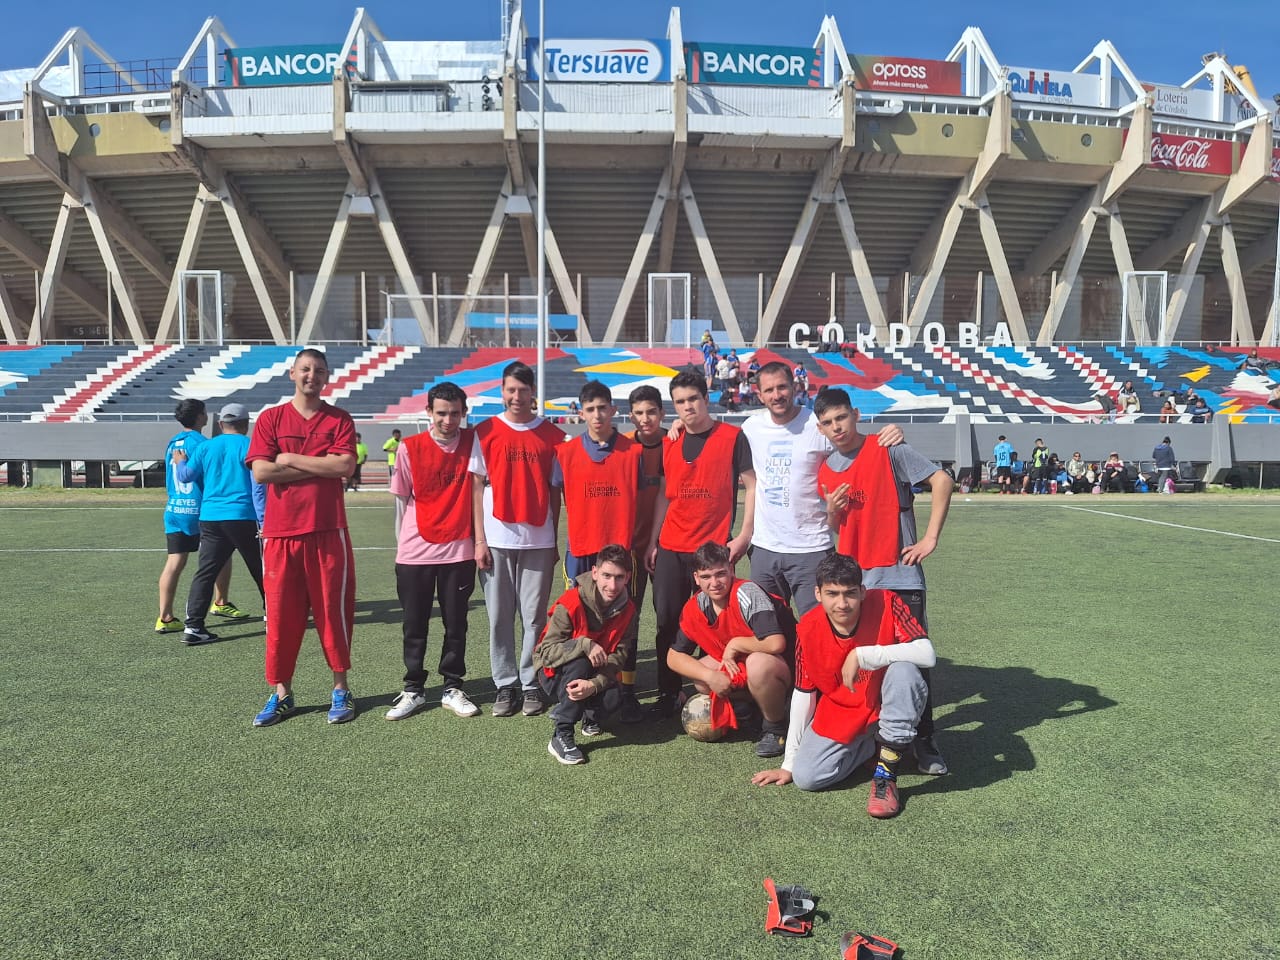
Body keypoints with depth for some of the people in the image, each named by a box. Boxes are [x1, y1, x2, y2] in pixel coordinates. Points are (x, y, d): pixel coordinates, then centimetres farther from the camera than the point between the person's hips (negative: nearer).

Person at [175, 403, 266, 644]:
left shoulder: (205, 447, 8)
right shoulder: (249, 446, -5)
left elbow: (186, 476, 14)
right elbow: (258, 485, -9)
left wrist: (180, 462, 36)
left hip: (210, 518, 4)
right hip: (242, 518, -4)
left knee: (205, 572, 5)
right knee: (261, 570, 10)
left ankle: (193, 626, -1)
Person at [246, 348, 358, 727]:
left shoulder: (339, 419, 5)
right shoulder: (271, 418, 7)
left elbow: (345, 466, -10)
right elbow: (261, 471, -6)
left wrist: (290, 459, -6)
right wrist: (322, 467, -8)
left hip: (328, 532, -1)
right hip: (280, 533, 1)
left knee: (334, 611, 4)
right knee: (281, 615, 6)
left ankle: (340, 689, 17)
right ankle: (281, 693, 19)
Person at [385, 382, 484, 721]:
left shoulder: (472, 441, -1)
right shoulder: (409, 448, -2)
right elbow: (404, 500, 5)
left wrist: (480, 537, -6)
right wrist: (404, 542, 6)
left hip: (458, 550, 0)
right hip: (415, 552, 0)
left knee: (455, 624, 8)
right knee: (414, 626, 9)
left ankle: (452, 688, 22)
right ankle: (413, 690, 22)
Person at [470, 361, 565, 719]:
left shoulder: (552, 435, 5)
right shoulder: (486, 432, 3)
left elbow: (555, 490, 7)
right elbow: (477, 487, 3)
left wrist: (555, 538, 4)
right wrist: (479, 539, -2)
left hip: (538, 540, 0)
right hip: (497, 539, 0)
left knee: (535, 616, 5)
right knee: (500, 617, 5)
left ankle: (530, 684, 16)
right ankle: (506, 685, 17)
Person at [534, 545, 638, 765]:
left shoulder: (627, 610, -11)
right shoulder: (571, 604, -24)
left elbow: (618, 658, -18)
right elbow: (547, 650, -27)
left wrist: (594, 684, -37)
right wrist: (584, 644, -42)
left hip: (597, 674, 3)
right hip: (556, 674, -3)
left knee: (614, 698, -29)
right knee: (579, 660, -36)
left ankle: (588, 715, 9)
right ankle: (562, 736, -27)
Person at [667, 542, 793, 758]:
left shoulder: (747, 593, -24)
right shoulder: (694, 608, -5)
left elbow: (776, 643, -35)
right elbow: (674, 656, 0)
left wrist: (735, 644, -19)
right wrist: (711, 676, -15)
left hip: (783, 669, -6)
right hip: (739, 673, 7)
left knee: (757, 663, -36)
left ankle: (776, 728, -9)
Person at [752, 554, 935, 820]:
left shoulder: (886, 604, -21)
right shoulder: (808, 629, -14)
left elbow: (927, 654, -33)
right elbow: (802, 695, -5)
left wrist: (861, 655, -34)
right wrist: (788, 764, -3)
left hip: (888, 705, -2)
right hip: (840, 711, 3)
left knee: (905, 669, -34)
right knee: (806, 777, -18)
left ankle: (885, 776, -20)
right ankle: (873, 744, 12)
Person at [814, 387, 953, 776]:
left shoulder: (888, 451, -6)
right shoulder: (825, 472, 10)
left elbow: (942, 480, -10)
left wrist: (930, 538, -12)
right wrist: (832, 512, -4)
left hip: (899, 575, -4)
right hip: (852, 578, 5)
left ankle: (924, 740, 14)